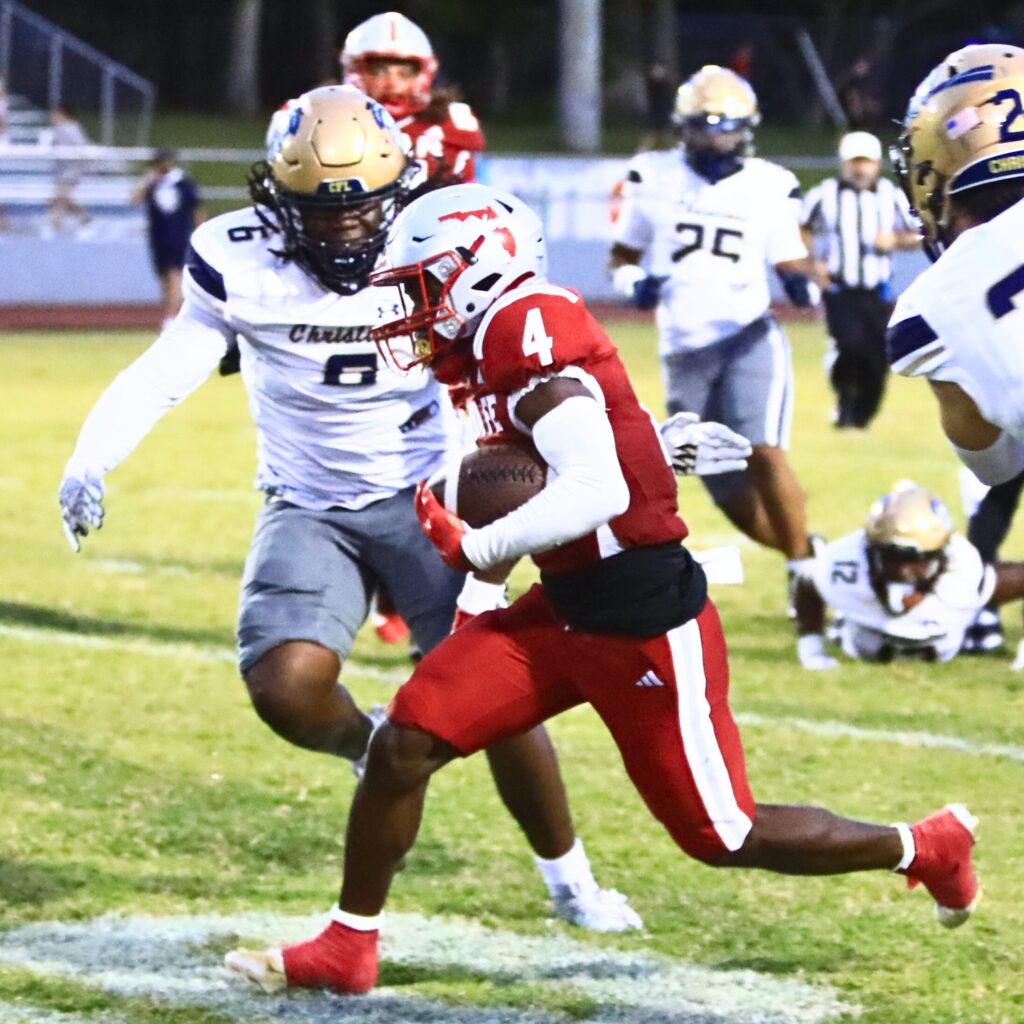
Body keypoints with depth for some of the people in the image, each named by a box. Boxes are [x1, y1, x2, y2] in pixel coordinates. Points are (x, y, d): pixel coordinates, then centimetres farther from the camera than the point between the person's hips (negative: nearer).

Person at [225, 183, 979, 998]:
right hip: (568, 611, 9)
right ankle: (347, 948, 12)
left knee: (725, 837, 5)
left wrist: (476, 547, -28)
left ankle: (928, 849, 26)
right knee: (406, 741, -1)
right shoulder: (507, 341, 7)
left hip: (648, 628, -9)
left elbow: (595, 491, -32)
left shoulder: (529, 331, -22)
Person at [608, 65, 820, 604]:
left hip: (750, 338, -2)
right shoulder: (654, 177, 4)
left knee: (763, 453, -25)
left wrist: (801, 282, -14)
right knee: (733, 497, 4)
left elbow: (789, 264, 9)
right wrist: (632, 282, -9)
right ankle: (805, 551, 27)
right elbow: (622, 255, 13)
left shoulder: (770, 187, 2)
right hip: (685, 353, 2)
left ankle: (804, 567, -12)